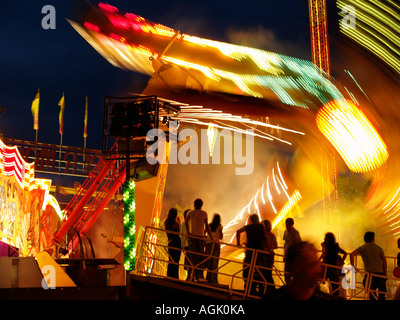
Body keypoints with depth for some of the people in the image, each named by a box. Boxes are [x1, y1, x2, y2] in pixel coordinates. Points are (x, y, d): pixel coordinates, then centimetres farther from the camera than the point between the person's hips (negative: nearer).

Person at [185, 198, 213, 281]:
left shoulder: (190, 212, 5)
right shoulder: (204, 213, 5)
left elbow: (186, 221, -14)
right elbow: (207, 226, 1)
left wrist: (188, 232, -9)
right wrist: (211, 237, 6)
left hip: (192, 236, 0)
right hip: (201, 237, 0)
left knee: (194, 257, 2)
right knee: (201, 256, 7)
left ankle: (196, 276, -3)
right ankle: (200, 276, -2)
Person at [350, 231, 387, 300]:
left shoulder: (362, 248, 5)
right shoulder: (379, 248, 9)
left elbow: (352, 254, -9)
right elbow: (384, 261, 5)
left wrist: (352, 266, -4)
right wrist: (385, 273, 11)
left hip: (370, 273, -1)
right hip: (380, 273, 1)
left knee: (372, 294, 7)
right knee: (382, 293, 10)